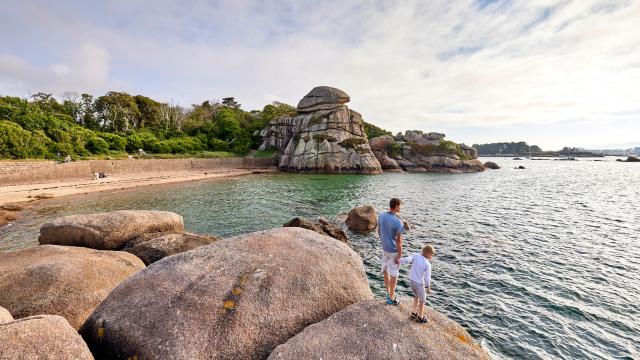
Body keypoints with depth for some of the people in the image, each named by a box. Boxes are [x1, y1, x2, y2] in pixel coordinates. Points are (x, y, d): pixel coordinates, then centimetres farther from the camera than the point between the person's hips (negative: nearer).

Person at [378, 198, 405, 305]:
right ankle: (391, 298, 27)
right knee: (394, 274, 11)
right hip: (394, 251, -6)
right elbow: (399, 241, -23)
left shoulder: (381, 215, -9)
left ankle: (389, 293, 40)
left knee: (386, 270, 23)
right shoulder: (398, 222, -29)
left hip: (384, 248, 6)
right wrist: (399, 256, -13)